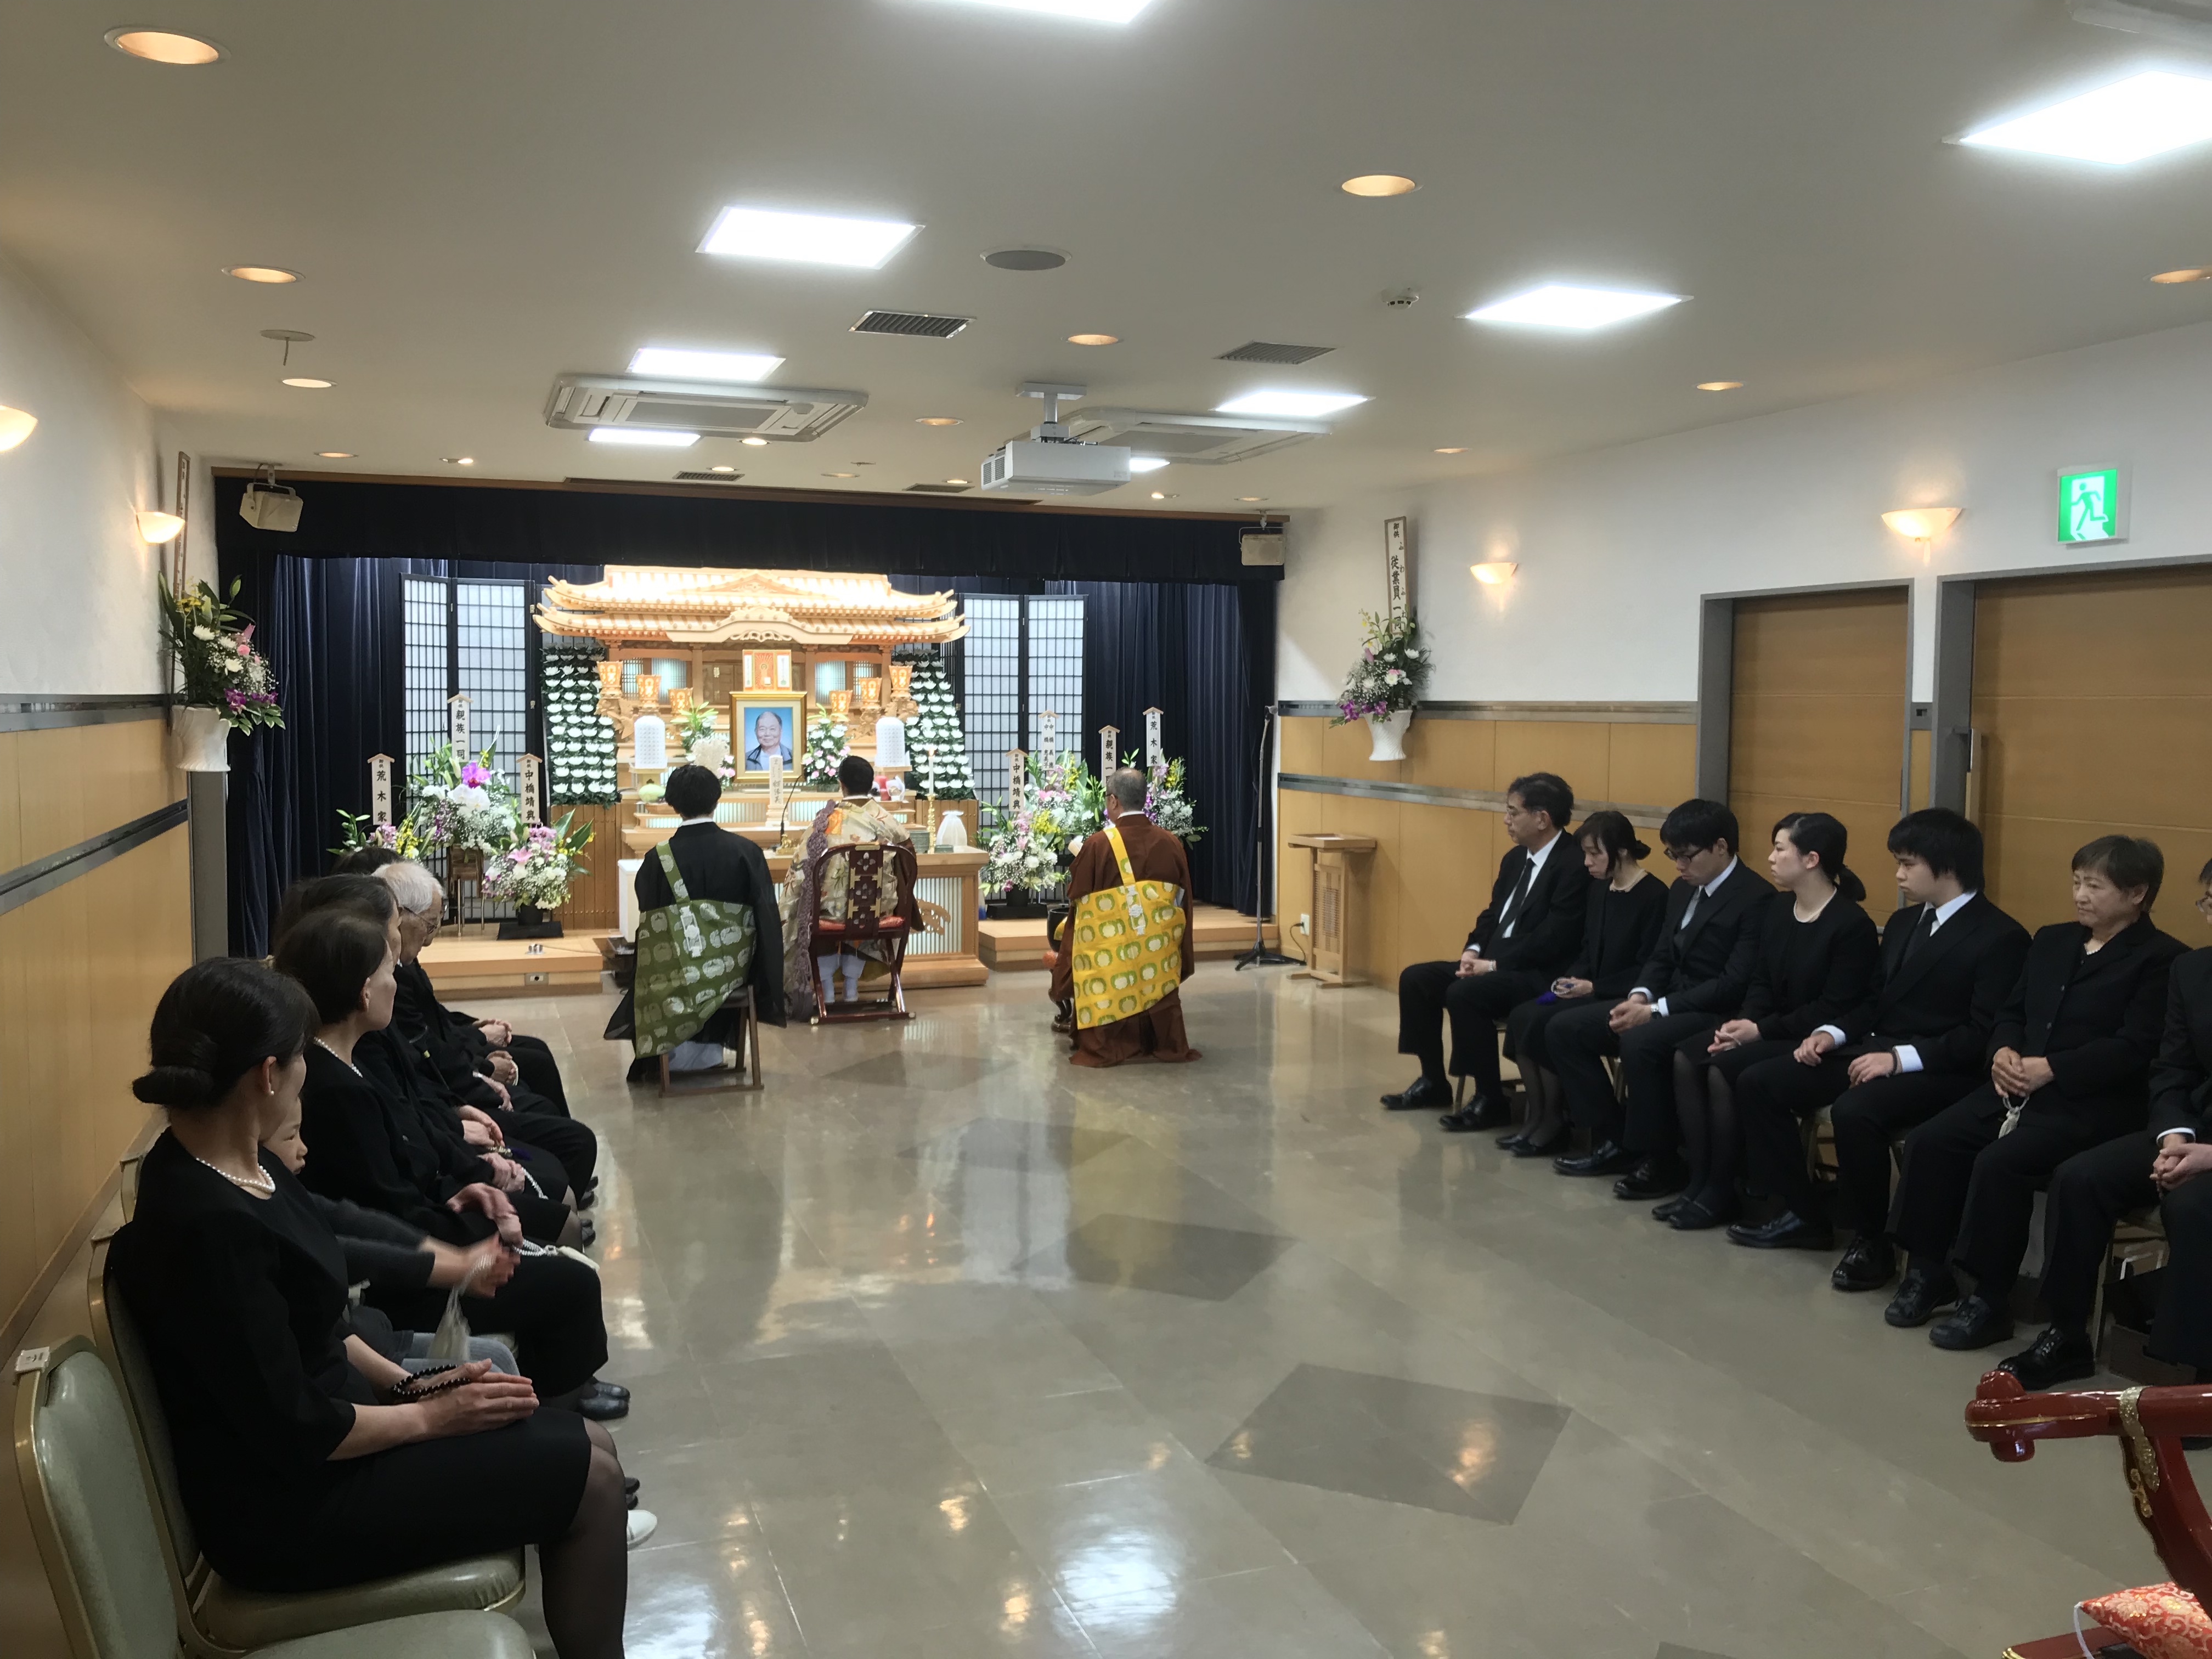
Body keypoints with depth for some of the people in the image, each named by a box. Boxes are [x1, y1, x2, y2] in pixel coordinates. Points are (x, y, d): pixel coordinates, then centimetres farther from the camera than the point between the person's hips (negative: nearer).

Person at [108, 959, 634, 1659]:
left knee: (590, 1447, 7)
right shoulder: (209, 1225, -28)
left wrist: (408, 1381, 3)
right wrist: (430, 1414, -11)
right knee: (588, 1477, -7)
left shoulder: (239, 1164, 1)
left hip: (326, 1423, 9)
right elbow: (294, 1434, -24)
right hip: (288, 1502, -9)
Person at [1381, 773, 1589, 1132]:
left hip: (1541, 976, -10)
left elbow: (1553, 940, -22)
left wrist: (1493, 964, -19)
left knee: (1464, 993, -31)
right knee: (1416, 978, -1)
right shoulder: (1515, 858, 12)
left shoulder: (1574, 867, -17)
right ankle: (1433, 1081, 10)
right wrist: (1474, 950, -1)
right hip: (1495, 963, 10)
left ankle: (1489, 1099, -15)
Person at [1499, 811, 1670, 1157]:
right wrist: (1571, 979, -2)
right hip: (1588, 991, 8)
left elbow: (1647, 969, -15)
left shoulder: (1654, 896, -12)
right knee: (1521, 1017, -15)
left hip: (1619, 998, -8)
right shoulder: (1599, 888, 12)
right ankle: (1536, 1116, -5)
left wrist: (1593, 987, -19)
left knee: (1541, 1024, -25)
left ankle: (1553, 1123, -8)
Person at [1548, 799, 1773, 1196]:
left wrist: (1657, 1010, -23)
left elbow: (1736, 984, -21)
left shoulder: (1756, 899, -14)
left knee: (1640, 1042, -37)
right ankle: (1615, 1141, 3)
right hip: (1662, 1002, 9)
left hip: (1716, 1014, -9)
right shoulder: (1683, 890, 13)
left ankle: (1662, 1160, -16)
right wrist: (1640, 996, -6)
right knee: (1564, 1029, -4)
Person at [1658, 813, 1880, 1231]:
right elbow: (1761, 982, 11)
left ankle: (1723, 1192, -13)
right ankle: (1700, 1181, -12)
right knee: (1686, 1056, -16)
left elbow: (1834, 1008, -18)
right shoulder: (1776, 911, 10)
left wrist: (1762, 1030, -20)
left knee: (1724, 1069, -28)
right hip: (1770, 1030, 8)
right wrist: (1744, 1022, -10)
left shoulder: (1852, 925, -14)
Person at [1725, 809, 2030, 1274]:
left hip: (1939, 1072, -8)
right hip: (1871, 1050, 9)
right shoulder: (1903, 923, 18)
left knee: (1854, 1112, -37)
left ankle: (1871, 1241, -14)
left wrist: (1902, 1058, -25)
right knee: (1757, 1083, -7)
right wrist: (1833, 1034, 1)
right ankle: (1803, 1215, 5)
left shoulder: (2001, 938, -9)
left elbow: (1983, 1036, -17)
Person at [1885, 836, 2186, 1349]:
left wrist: (2051, 1069, -19)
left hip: (2092, 1104, -7)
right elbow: (2013, 1012, 18)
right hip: (2019, 1087, 7)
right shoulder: (2052, 940, 19)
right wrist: (2003, 1052, -4)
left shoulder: (2160, 958, -4)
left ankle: (1990, 1296, -15)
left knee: (2000, 1162, -29)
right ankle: (1929, 1269, -1)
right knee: (1929, 1140, -14)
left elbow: (2134, 1048, -15)